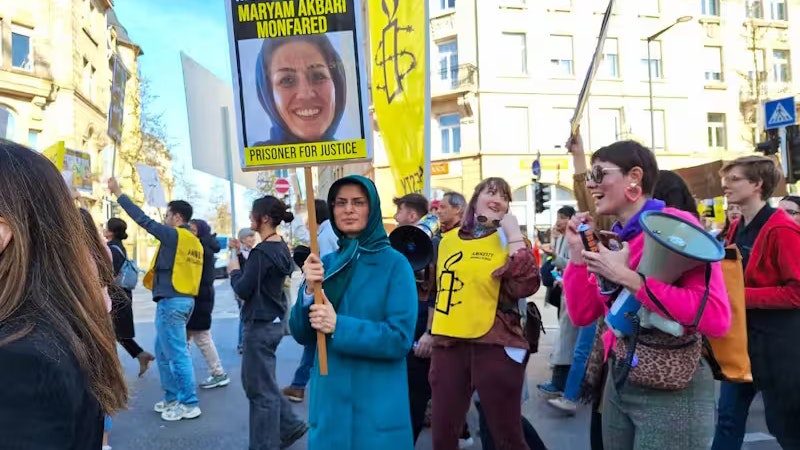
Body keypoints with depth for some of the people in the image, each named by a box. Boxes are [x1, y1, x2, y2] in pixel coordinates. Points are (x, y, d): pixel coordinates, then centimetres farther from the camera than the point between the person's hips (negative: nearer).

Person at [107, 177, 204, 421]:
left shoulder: (174, 235, -11)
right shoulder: (194, 241, 13)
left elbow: (143, 219, -9)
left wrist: (118, 193, -2)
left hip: (171, 301, -9)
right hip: (184, 299, 9)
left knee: (177, 354, -3)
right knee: (163, 352, 18)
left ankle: (190, 404, 3)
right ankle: (173, 398, 25)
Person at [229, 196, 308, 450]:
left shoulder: (262, 252, -20)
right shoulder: (280, 247, 8)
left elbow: (243, 290, -18)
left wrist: (234, 270, -2)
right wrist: (241, 258, 7)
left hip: (260, 325, -10)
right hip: (272, 321, 10)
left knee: (260, 388, 3)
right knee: (256, 381, 21)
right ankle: (290, 426, 28)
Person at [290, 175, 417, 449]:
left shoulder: (394, 264, -9)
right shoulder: (325, 264, 5)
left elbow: (400, 339, -15)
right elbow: (302, 335, 2)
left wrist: (338, 327, -23)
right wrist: (309, 290, -15)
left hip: (377, 405, -4)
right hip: (329, 400, 4)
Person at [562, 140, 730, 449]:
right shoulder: (615, 239, 7)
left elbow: (716, 317, -27)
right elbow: (582, 315, 7)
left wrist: (627, 277, -25)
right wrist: (578, 252, -3)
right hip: (619, 383, 7)